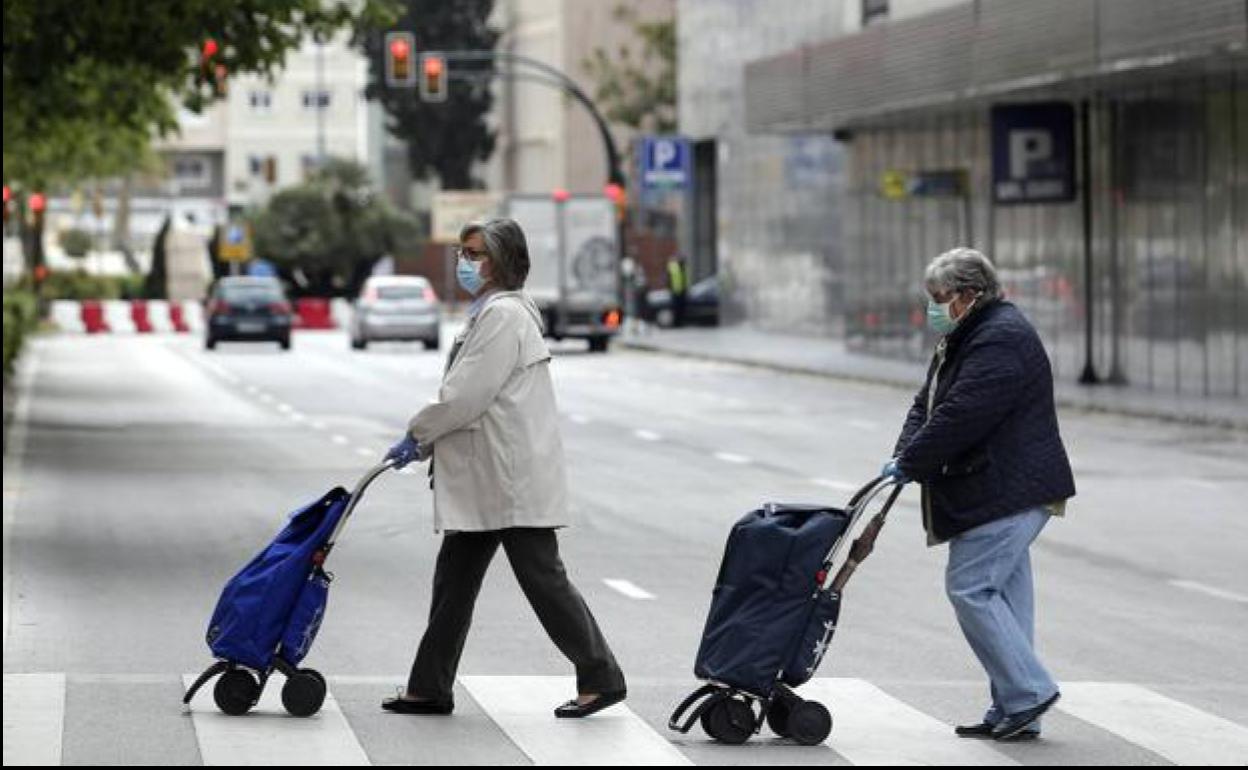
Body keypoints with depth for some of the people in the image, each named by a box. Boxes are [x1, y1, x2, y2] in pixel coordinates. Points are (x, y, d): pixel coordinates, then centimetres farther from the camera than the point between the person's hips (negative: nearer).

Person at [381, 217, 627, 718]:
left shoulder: (504, 315, -16)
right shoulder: (489, 313, 18)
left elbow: (466, 396, -20)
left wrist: (416, 435, -9)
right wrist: (426, 444, 11)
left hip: (515, 479, -10)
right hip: (487, 478, 10)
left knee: (542, 578, -5)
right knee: (454, 581, 10)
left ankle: (601, 679, 3)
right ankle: (430, 688, 15)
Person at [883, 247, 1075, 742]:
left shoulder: (1001, 340, -17)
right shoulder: (963, 340, 18)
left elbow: (960, 417, -23)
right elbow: (927, 404, 16)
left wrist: (909, 464, -16)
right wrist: (903, 456, -1)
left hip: (1007, 493, -11)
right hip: (1007, 495, 11)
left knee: (970, 589, -11)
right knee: (1003, 594, 10)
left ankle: (1027, 691, -7)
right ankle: (1013, 713, 12)